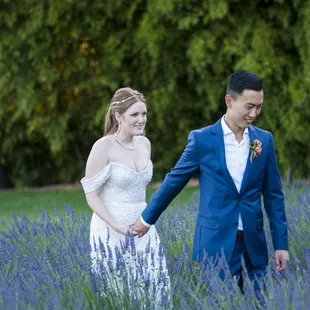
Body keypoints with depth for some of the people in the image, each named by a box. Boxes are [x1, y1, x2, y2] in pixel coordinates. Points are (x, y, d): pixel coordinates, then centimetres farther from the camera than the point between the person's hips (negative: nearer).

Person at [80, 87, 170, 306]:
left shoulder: (144, 144, 8)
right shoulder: (104, 147, -11)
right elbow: (92, 195, -11)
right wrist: (117, 226, -19)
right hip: (112, 231, -6)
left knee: (154, 286, 1)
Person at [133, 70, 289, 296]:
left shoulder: (265, 140, 5)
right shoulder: (202, 139, -3)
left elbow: (274, 195, 9)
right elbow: (174, 181, 7)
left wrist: (281, 243, 5)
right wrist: (147, 218, 14)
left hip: (254, 247, 3)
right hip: (215, 245, -3)